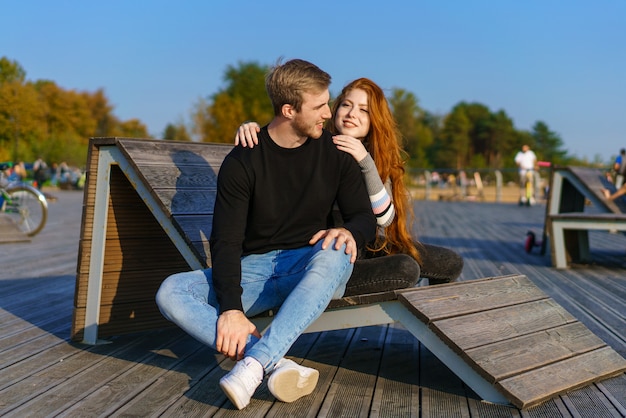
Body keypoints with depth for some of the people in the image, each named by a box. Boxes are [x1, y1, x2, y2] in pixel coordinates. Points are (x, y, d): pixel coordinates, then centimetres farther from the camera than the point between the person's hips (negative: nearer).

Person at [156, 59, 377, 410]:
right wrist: (231, 309, -27)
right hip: (254, 268, 1)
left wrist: (350, 232, -23)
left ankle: (254, 365, -43)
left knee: (335, 253, -37)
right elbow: (226, 242, -11)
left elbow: (366, 217, 4)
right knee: (170, 292, -24)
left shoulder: (335, 152, 2)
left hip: (312, 268, 0)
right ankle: (278, 366, -42)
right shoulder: (243, 161, -5)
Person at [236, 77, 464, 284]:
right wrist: (250, 127, -28)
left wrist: (366, 162, -27)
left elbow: (384, 218, -16)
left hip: (366, 245, 5)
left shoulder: (377, 157, 0)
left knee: (452, 263, 3)